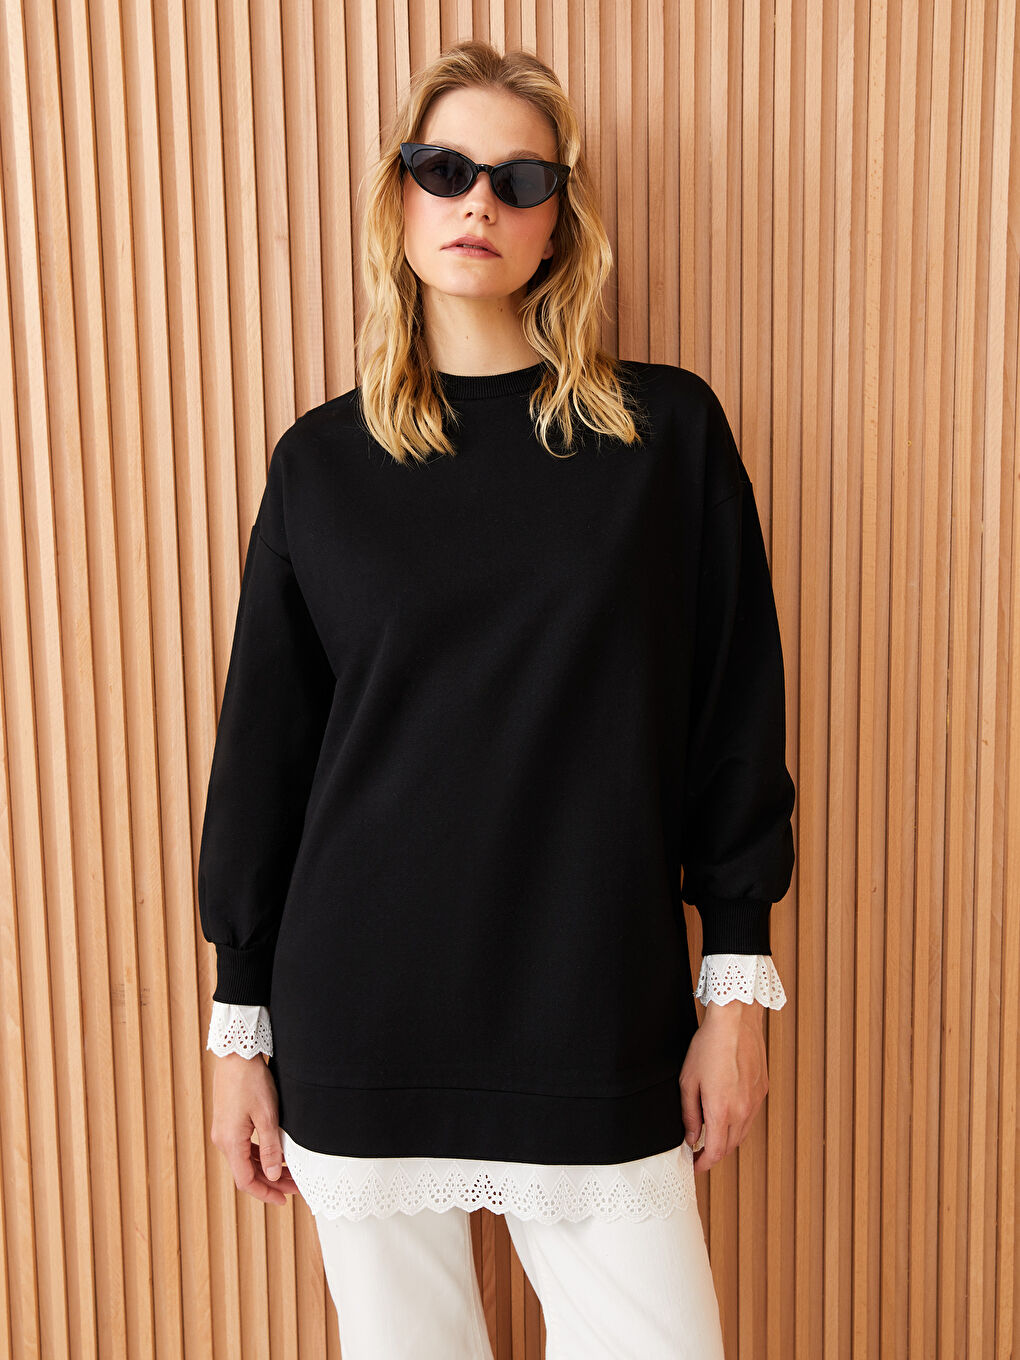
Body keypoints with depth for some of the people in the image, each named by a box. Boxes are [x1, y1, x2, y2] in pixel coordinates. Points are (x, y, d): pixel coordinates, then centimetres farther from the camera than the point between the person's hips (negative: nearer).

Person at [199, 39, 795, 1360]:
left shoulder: (668, 430, 0)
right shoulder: (322, 460, 2)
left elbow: (736, 713, 2)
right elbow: (260, 748, 5)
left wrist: (737, 983, 1)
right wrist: (240, 1026, 6)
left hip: (601, 1024, 0)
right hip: (360, 1028, 1)